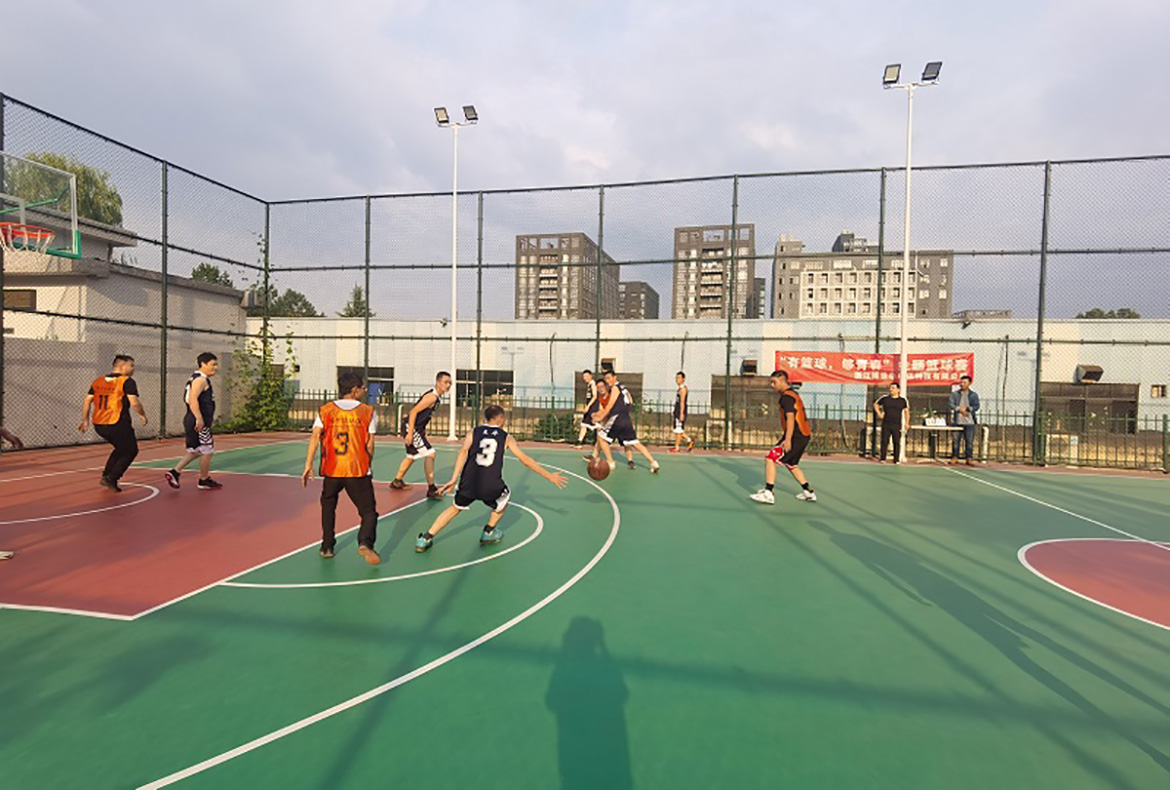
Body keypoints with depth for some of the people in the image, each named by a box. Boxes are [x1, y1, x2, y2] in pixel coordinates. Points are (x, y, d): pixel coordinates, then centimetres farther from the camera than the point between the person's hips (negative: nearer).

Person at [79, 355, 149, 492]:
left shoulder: (98, 381, 13)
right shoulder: (127, 381, -7)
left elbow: (87, 401, 12)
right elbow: (134, 403, -16)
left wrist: (85, 420, 19)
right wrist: (142, 415, 0)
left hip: (98, 425, 7)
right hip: (117, 425, -7)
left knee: (121, 448, 27)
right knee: (131, 451, 10)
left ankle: (106, 475, 23)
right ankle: (111, 478, 1)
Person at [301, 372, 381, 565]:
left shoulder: (325, 410, 7)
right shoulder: (368, 412, 2)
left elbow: (315, 437, -5)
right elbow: (370, 445, 1)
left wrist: (308, 465, -8)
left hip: (332, 470, 3)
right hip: (358, 470, -2)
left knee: (328, 506, 25)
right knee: (368, 511, 4)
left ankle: (327, 547, 28)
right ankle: (365, 543, -20)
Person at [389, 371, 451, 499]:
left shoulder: (435, 396, 10)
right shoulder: (432, 397, -19)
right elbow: (413, 412, -23)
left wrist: (424, 433, 22)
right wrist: (410, 433, -26)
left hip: (417, 428, 11)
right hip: (411, 427, -11)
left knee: (412, 456, 25)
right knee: (430, 453, -13)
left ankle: (397, 481, 43)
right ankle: (431, 489, -9)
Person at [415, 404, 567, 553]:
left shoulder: (473, 433, 15)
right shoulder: (506, 438, 13)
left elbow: (463, 452, -2)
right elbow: (525, 460, 10)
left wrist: (454, 479, -6)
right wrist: (549, 476, 14)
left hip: (469, 482, 2)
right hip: (491, 485, -2)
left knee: (455, 508, 27)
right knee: (503, 499, 31)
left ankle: (425, 539, 23)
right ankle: (488, 533, 35)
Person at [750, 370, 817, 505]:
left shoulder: (786, 397, -13)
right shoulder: (794, 394, 18)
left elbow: (790, 418, -24)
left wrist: (788, 439, -30)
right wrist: (784, 433, 29)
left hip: (796, 436, -10)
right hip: (804, 435, 10)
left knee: (770, 459, -11)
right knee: (792, 464, 24)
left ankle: (768, 493, -15)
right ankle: (808, 492, 31)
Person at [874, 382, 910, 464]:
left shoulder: (903, 400, 4)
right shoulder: (884, 398, 4)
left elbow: (906, 411, 12)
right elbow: (876, 404, 19)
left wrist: (907, 423, 6)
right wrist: (879, 413, 5)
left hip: (897, 425, 0)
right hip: (886, 424, 0)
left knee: (897, 442, 1)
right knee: (884, 442, 0)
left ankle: (896, 460, 9)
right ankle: (883, 459, 7)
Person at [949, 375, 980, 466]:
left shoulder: (974, 395, 7)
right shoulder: (955, 394, 7)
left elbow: (976, 406, -1)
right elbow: (951, 404, -2)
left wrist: (967, 409, -16)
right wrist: (960, 409, -16)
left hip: (970, 422, 0)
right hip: (957, 421, 0)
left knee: (970, 441, 1)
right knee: (956, 440, 3)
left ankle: (969, 458, 7)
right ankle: (954, 457, 10)